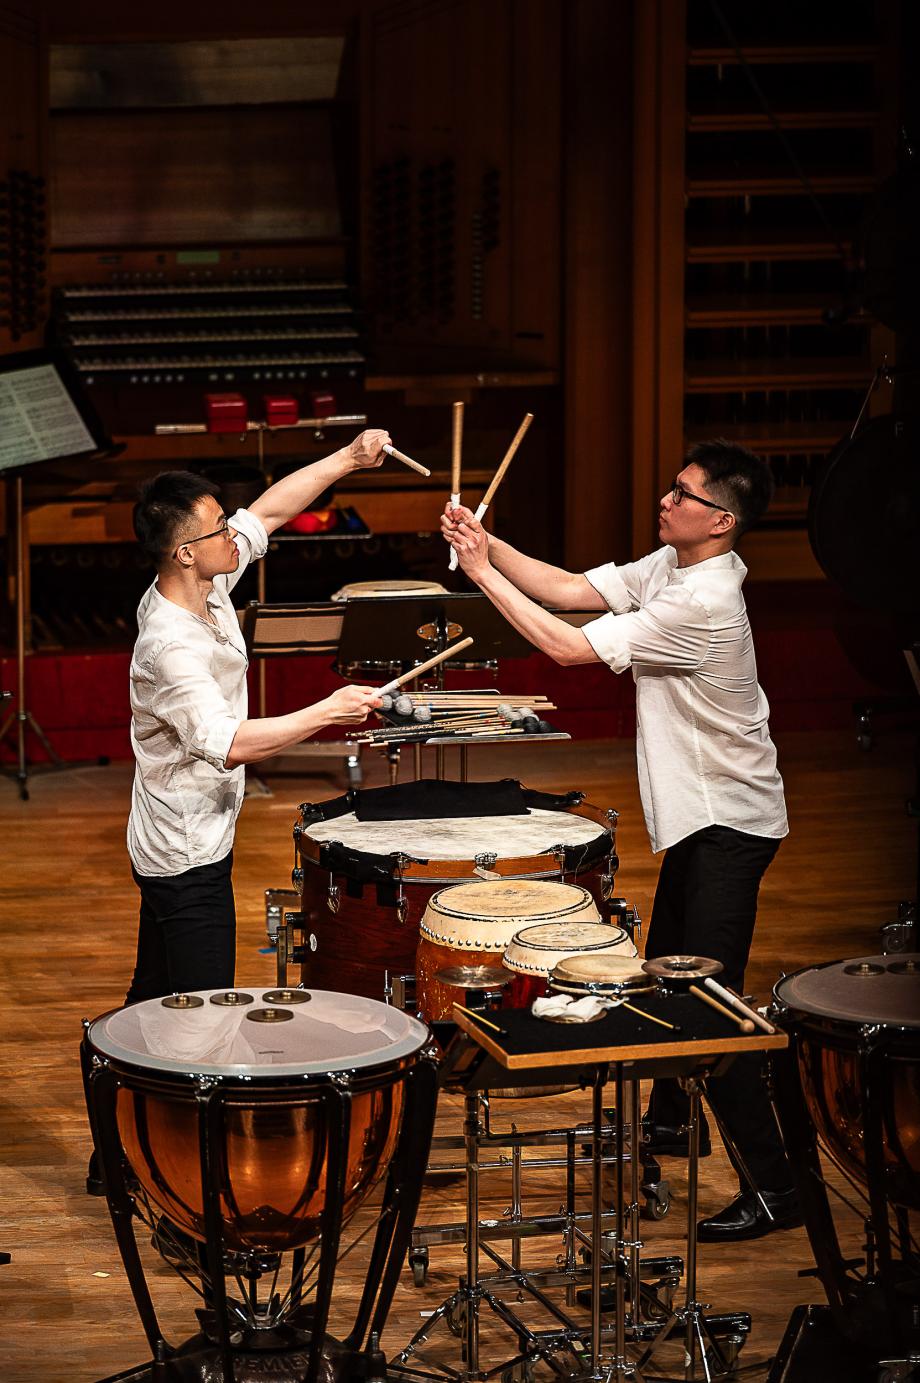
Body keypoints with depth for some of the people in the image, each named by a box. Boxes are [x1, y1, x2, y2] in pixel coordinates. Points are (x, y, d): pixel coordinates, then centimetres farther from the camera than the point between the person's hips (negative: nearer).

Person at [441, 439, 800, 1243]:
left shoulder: (705, 602, -28)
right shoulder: (670, 566, 2)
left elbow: (568, 647, -25)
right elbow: (572, 590, 3)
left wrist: (484, 573, -19)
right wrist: (490, 547, -10)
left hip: (730, 822, -10)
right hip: (703, 813, 10)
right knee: (667, 969, 24)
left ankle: (772, 1189, -6)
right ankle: (672, 1122, 44)